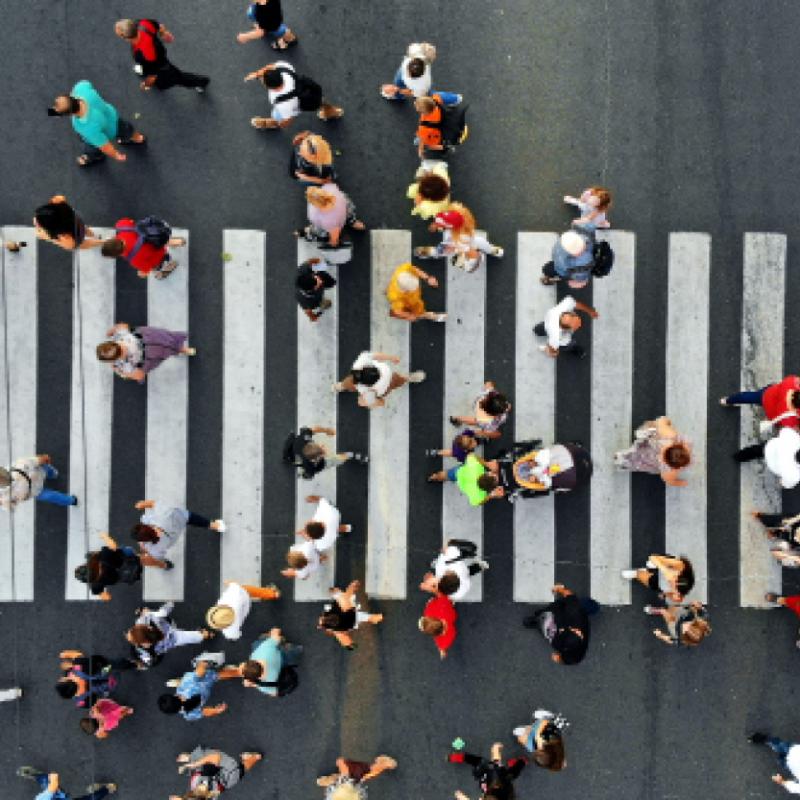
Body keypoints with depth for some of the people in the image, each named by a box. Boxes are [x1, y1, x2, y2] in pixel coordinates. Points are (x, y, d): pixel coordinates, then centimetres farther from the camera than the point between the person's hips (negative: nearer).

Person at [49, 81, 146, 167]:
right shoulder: (81, 88, -38)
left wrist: (117, 155, -9)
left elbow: (105, 146, -31)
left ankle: (96, 157, 69)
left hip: (106, 134, -4)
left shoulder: (89, 130, -49)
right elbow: (84, 84, -11)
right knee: (124, 127, 38)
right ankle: (138, 138, 72)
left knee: (92, 150, 32)